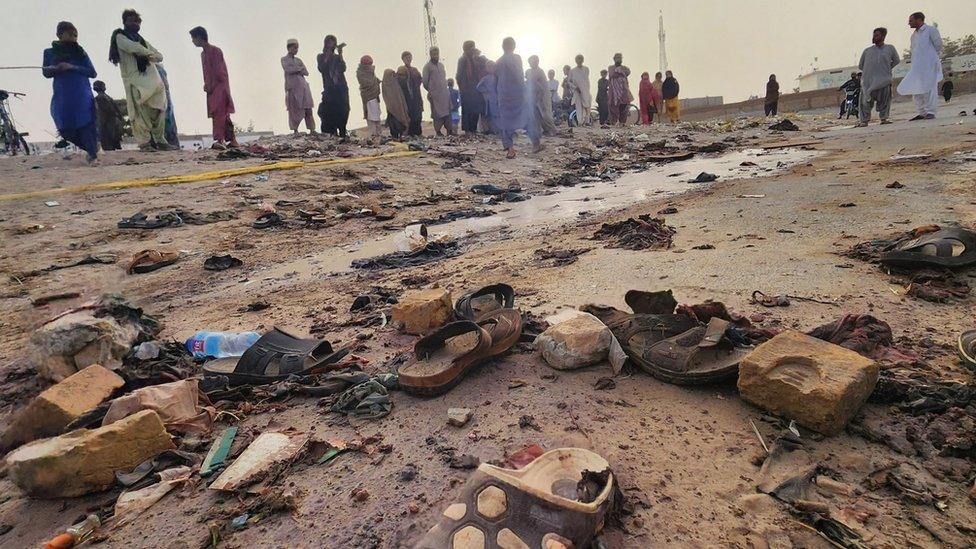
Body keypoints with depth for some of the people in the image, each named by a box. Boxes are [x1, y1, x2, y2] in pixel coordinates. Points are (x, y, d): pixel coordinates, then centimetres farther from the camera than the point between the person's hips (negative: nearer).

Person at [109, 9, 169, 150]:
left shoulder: (143, 40, 28)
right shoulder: (120, 37, 9)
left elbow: (159, 56, 18)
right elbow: (134, 48, -10)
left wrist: (149, 56, -3)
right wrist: (149, 53, 4)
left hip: (153, 79, 6)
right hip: (135, 81, -6)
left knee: (158, 111, -1)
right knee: (140, 114, -13)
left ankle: (159, 140, 4)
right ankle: (145, 143, -15)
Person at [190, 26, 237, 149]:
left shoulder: (215, 50, -6)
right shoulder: (203, 54, 19)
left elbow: (219, 72, -12)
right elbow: (206, 72, 21)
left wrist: (211, 86, -11)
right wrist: (206, 85, 5)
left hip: (219, 86, -8)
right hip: (211, 88, 8)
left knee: (218, 113, -20)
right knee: (223, 115, 7)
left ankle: (219, 140, -29)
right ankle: (232, 140, 10)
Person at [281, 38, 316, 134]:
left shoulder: (298, 60, 20)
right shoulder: (284, 59, 7)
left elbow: (306, 72, 10)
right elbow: (288, 70, -10)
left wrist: (297, 70, -4)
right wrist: (300, 68, -1)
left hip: (303, 85, 4)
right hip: (292, 86, -4)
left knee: (308, 108, -6)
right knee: (294, 109, -6)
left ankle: (312, 130, -9)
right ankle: (295, 131, 0)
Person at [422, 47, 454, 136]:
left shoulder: (441, 65, 16)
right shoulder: (427, 66, -2)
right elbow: (425, 81, 0)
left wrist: (445, 87, 13)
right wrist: (430, 90, 8)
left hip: (445, 92, 5)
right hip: (435, 94, -5)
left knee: (447, 112, 1)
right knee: (437, 113, -4)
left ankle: (449, 130, 3)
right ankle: (438, 131, 1)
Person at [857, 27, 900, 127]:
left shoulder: (890, 48, 13)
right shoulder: (867, 51, 13)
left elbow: (896, 61, 25)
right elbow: (860, 65, 20)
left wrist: (887, 69, 15)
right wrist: (869, 71, 12)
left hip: (884, 80, 0)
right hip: (868, 80, 0)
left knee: (884, 100, -1)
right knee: (866, 100, -6)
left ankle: (884, 118, 7)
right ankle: (864, 120, -2)